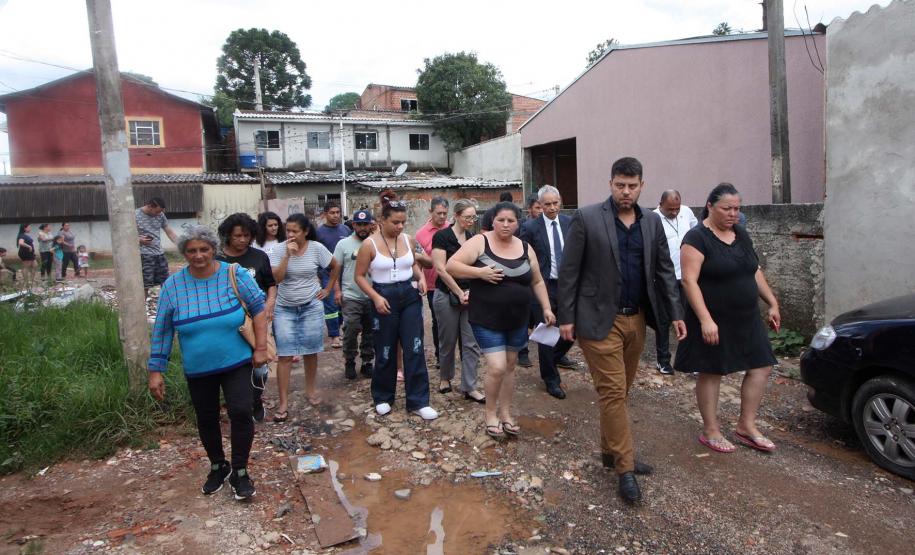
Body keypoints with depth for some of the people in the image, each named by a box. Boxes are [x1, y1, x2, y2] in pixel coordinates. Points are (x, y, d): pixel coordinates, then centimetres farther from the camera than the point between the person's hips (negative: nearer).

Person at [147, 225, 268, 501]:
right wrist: (155, 371, 0)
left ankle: (240, 472, 12)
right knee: (206, 419, 15)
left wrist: (260, 348, -8)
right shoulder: (172, 286, -6)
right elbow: (161, 331, 0)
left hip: (237, 364, -2)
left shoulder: (235, 275, -11)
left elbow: (258, 308, -3)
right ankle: (218, 466, 38)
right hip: (198, 370, 2)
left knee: (241, 413, -9)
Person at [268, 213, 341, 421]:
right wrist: (288, 254, -24)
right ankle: (283, 402, 2)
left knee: (310, 351, 10)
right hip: (284, 308, 0)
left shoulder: (316, 248, -7)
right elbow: (276, 278, -18)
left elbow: (336, 267, 7)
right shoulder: (279, 249, -8)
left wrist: (327, 289, 4)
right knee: (285, 355, -4)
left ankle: (311, 389, 30)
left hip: (311, 307, 1)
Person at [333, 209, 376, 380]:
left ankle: (367, 362, 25)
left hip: (372, 297, 2)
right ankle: (349, 361, 17)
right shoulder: (344, 244, 1)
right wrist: (337, 290, -4)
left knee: (370, 332, 11)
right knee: (351, 330, -4)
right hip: (351, 297, -2)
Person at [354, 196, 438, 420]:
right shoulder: (369, 244, -9)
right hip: (384, 299, -3)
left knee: (415, 349, 0)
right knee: (385, 351, 9)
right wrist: (376, 297, -17)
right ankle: (382, 397, 30)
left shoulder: (409, 240, 2)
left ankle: (418, 402, 9)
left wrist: (421, 277, -1)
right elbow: (359, 276, -5)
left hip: (410, 296, 3)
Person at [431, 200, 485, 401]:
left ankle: (469, 388, 9)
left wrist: (471, 291, -5)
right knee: (448, 341, 10)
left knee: (471, 343, 1)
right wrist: (459, 293, -13)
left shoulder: (473, 238, 8)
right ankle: (445, 377, 33)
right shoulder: (442, 236, -8)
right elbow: (441, 269, -13)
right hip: (447, 295, -4)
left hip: (470, 296, 4)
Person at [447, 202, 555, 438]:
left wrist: (546, 308, 5)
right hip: (487, 319, -5)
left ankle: (505, 413, 30)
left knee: (510, 366, 13)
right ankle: (490, 413, 13)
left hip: (517, 320, 5)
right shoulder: (479, 242, -9)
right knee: (497, 367, -11)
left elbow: (537, 281, 13)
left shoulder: (526, 248, 4)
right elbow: (450, 266, -13)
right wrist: (480, 272, -23)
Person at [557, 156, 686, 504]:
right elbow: (569, 271, -7)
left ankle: (610, 452, 31)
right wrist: (566, 317, -9)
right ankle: (625, 468, 7)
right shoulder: (586, 219, -7)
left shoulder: (652, 222, 8)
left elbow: (664, 270, 12)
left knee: (620, 391, 15)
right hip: (600, 320, -5)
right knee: (613, 392, -3)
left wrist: (675, 313, 6)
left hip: (636, 319, 5)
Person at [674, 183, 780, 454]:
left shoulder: (741, 234, 10)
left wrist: (772, 303, 15)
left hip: (746, 319, 8)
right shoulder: (697, 238, -14)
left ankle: (746, 426, 23)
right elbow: (689, 281, -20)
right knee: (711, 373, 4)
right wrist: (705, 320, -26)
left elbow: (755, 272, 19)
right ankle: (711, 431, 19)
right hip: (713, 321, -7)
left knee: (761, 367, 8)